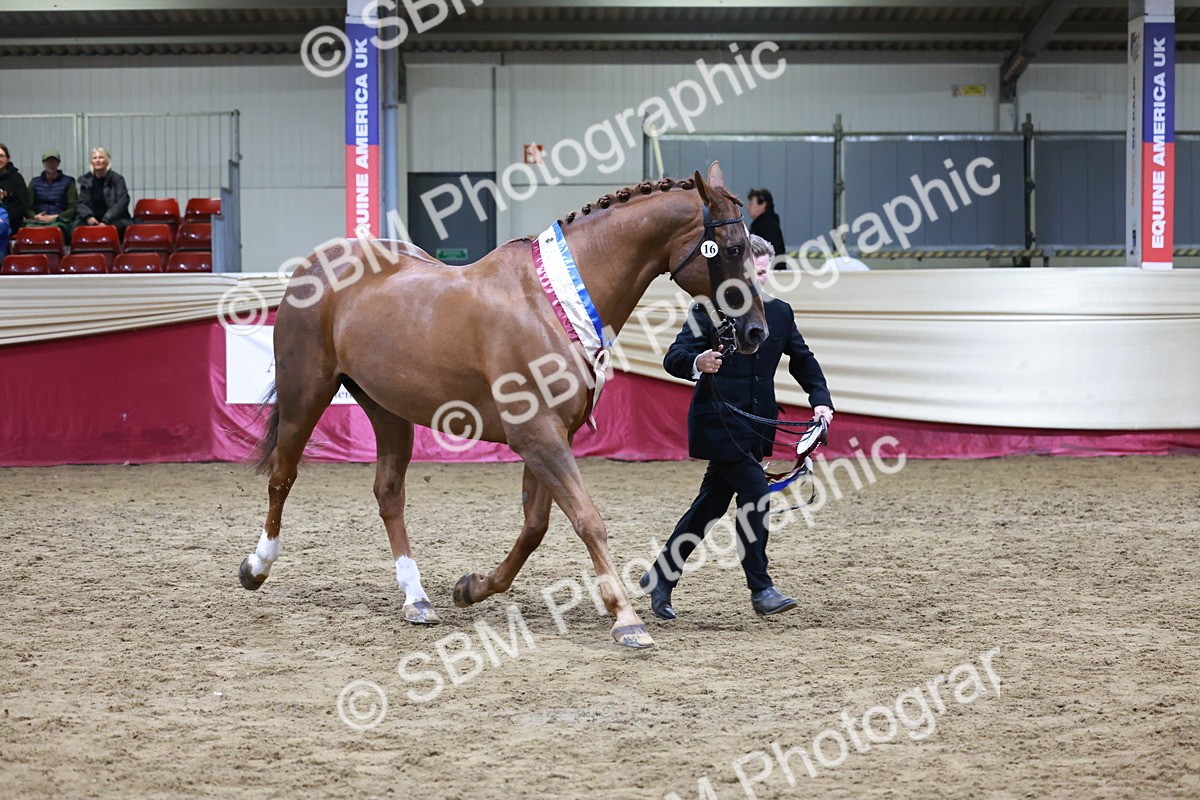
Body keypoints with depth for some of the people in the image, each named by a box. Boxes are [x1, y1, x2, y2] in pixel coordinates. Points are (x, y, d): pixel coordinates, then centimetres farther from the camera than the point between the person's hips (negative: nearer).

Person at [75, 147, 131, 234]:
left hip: (114, 220, -2)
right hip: (92, 220, 3)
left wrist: (106, 221, -17)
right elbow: (81, 203, 10)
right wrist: (88, 216, -13)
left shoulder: (117, 179, 4)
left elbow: (122, 202, -5)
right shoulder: (85, 180, 14)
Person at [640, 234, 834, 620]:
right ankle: (761, 590, -9)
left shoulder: (780, 312, 10)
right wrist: (697, 363, -38)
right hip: (718, 420, -6)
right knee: (755, 491, -15)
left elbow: (803, 359, 18)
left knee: (711, 505, 11)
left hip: (755, 425, 6)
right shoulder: (709, 308, -7)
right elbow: (674, 357, -15)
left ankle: (661, 575, 24)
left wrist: (820, 399, 1)